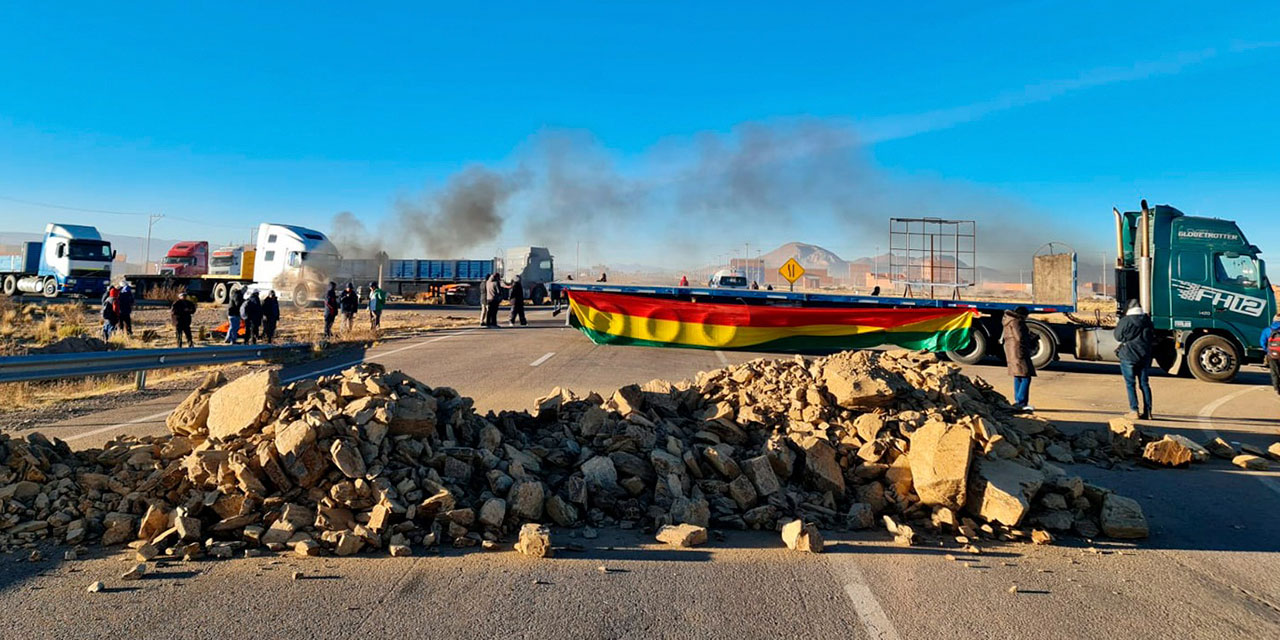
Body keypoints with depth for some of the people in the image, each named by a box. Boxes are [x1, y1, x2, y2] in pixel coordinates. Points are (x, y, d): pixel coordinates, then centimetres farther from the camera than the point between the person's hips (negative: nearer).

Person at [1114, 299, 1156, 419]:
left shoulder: (1125, 321, -12)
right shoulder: (1147, 320, 4)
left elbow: (1118, 336, -4)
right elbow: (1153, 338, 14)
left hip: (1128, 356, -5)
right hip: (1145, 356, 5)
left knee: (1130, 384, 1)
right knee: (1144, 383, 10)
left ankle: (1134, 411, -4)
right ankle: (1147, 411, 9)